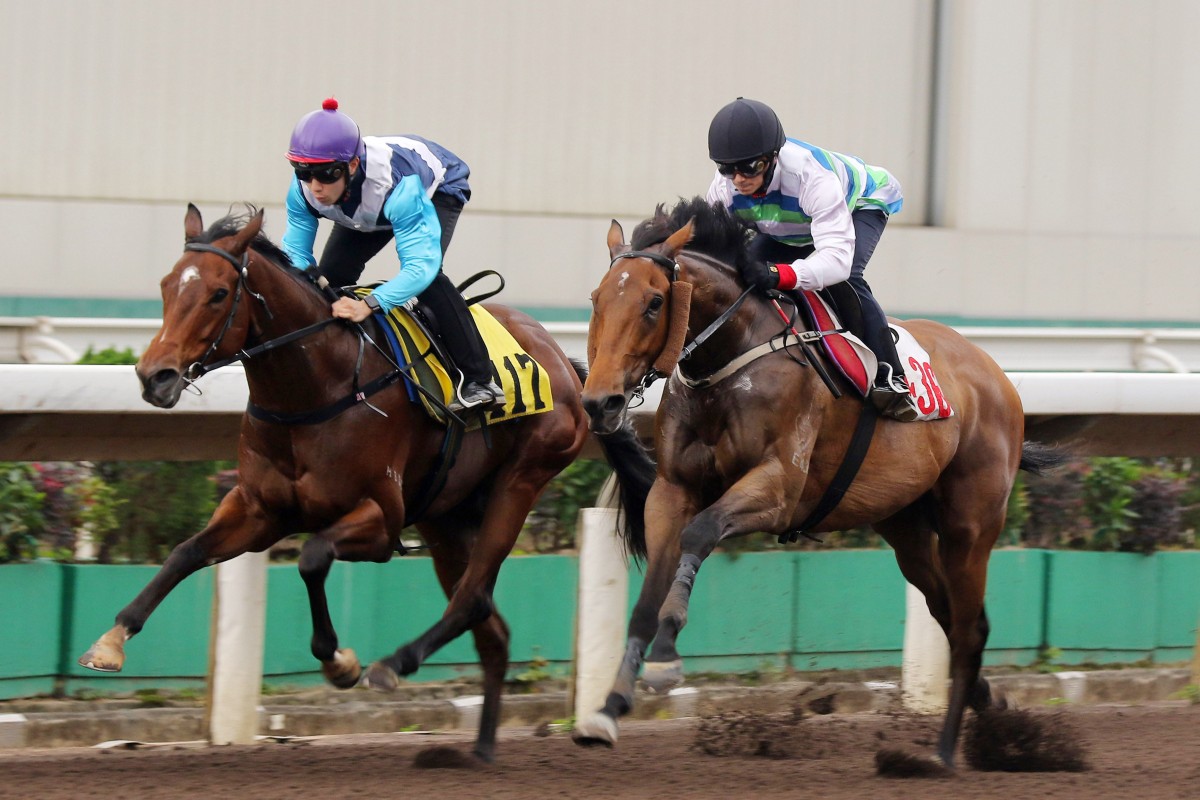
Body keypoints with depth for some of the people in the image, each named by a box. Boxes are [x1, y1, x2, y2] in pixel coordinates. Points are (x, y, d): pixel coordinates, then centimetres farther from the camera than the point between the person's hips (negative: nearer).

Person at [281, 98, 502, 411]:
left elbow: (421, 264, -52)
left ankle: (479, 378, -24)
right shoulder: (303, 190, -33)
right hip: (367, 209, 6)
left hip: (438, 188, -6)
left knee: (425, 273, -29)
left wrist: (369, 304, -67)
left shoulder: (399, 183, -48)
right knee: (331, 274, -9)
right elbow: (295, 252, -24)